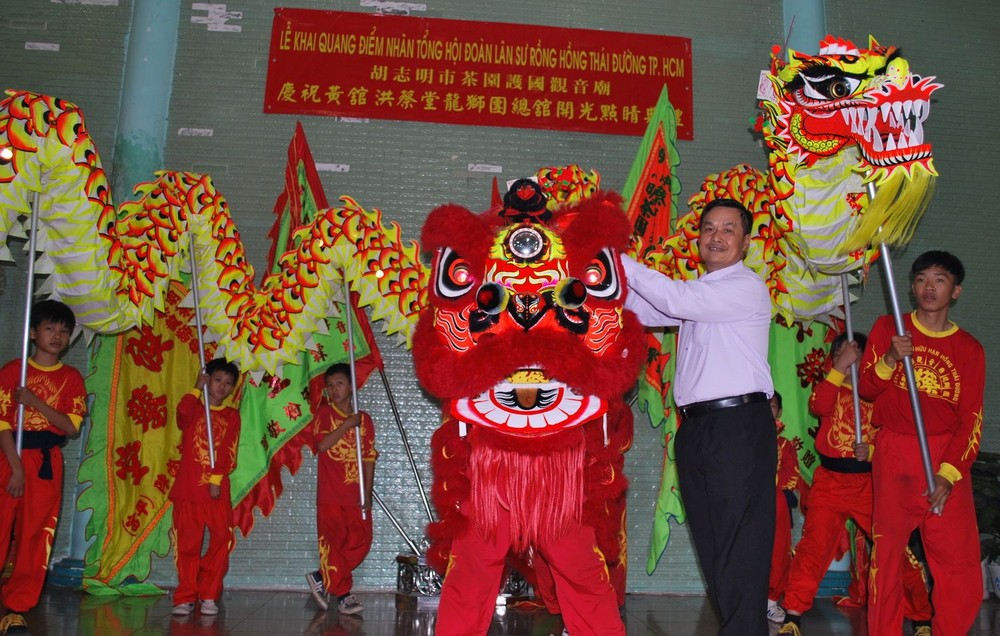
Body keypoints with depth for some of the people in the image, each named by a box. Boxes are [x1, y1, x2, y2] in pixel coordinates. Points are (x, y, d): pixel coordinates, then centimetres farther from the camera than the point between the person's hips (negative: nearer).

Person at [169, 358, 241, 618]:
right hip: (187, 489, 0)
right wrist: (197, 389, -5)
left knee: (222, 540, -5)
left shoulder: (231, 415, 9)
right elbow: (182, 412, -16)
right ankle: (186, 597, 10)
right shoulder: (194, 409, 10)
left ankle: (209, 595, 8)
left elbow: (228, 452, -1)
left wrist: (216, 479, -11)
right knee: (187, 544, 2)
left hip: (217, 489, 0)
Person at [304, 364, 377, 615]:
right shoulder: (324, 413, 2)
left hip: (357, 495, 3)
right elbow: (322, 444, -14)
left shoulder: (364, 418, 8)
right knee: (334, 544, -2)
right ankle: (343, 594, 10)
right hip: (331, 495, -3)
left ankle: (321, 578, 20)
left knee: (360, 542, 3)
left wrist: (368, 494, -1)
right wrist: (347, 425, -13)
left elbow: (369, 457, 5)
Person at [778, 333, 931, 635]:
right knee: (813, 545, -9)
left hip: (871, 483, 0)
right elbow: (819, 406, -14)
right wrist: (839, 367, -21)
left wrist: (872, 452, -17)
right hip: (830, 482, 0)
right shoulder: (831, 388, 9)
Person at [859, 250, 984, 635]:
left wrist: (949, 473, -10)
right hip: (894, 454, -1)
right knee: (888, 549, -4)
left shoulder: (969, 349, 9)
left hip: (948, 459, 1)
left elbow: (971, 419, 3)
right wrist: (891, 360, -13)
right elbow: (866, 389, 7)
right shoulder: (888, 328, 9)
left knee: (960, 559, -5)